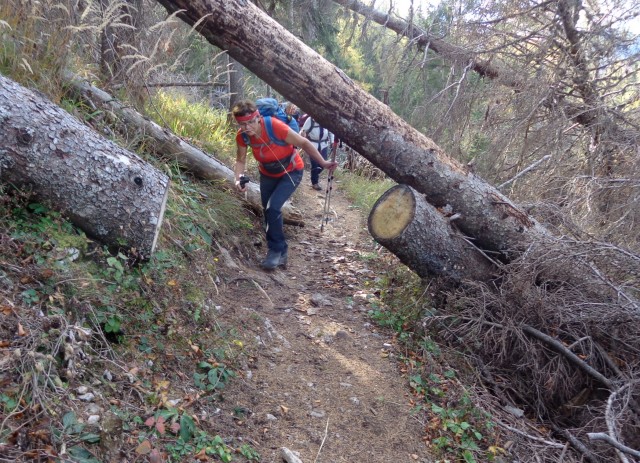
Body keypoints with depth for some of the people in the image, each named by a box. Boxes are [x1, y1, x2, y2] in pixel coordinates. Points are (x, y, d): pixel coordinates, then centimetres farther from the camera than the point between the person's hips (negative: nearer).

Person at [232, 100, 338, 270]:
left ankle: (276, 249, -2)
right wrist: (238, 179, -24)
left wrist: (323, 163, -19)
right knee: (268, 211, 10)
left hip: (291, 172, -5)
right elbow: (241, 161, -5)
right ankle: (281, 251, 29)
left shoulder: (276, 127, -34)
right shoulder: (242, 136, -19)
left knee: (273, 208, -21)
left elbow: (304, 143, -23)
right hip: (268, 174, 6)